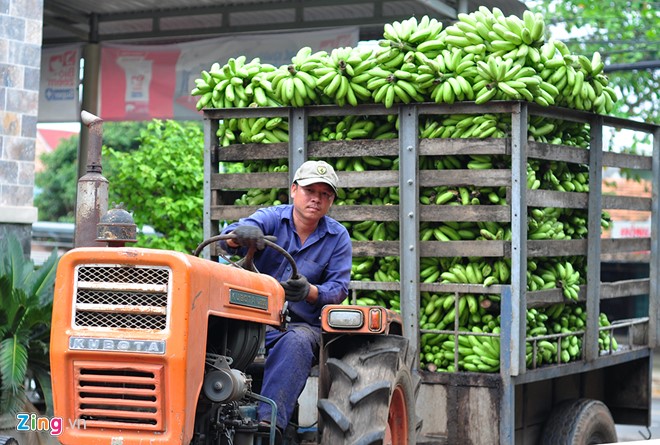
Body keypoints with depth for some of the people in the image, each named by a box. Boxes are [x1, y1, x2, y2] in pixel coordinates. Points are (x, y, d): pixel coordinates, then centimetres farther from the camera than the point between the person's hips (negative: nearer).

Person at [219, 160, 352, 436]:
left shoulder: (338, 237, 7)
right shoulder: (271, 218, 4)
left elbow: (338, 289, -1)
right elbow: (230, 237, -16)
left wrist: (309, 291, -24)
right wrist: (241, 234, -44)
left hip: (303, 325, 0)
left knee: (296, 342, -37)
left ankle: (269, 421, -47)